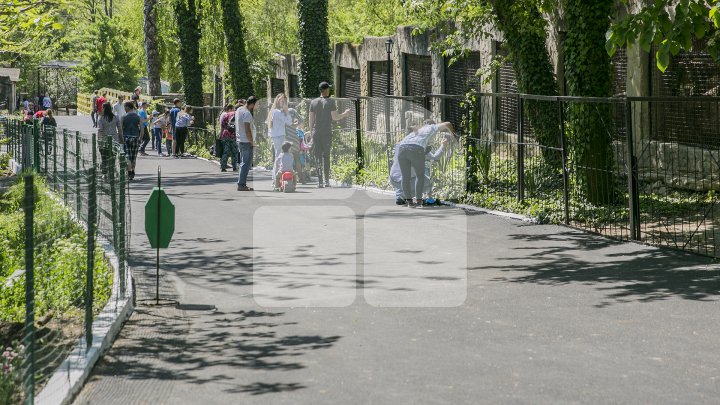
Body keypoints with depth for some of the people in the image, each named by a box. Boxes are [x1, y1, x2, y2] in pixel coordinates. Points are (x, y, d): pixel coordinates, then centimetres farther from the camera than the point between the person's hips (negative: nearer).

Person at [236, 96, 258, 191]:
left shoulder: (239, 110, 13)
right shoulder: (247, 113, -18)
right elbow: (247, 130, -22)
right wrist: (252, 142, -13)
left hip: (240, 140, 10)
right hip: (247, 141, -10)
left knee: (244, 163, 16)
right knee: (246, 164, -6)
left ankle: (241, 184, 19)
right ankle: (241, 184, -7)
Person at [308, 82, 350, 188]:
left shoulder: (314, 102, 6)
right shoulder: (330, 102, -4)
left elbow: (311, 120, 7)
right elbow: (334, 117, -7)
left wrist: (311, 132, 15)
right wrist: (345, 114, 9)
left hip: (316, 133, 2)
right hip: (327, 133, -2)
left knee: (318, 157, 2)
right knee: (326, 156, 7)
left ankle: (320, 181, -3)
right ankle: (327, 181, 3)